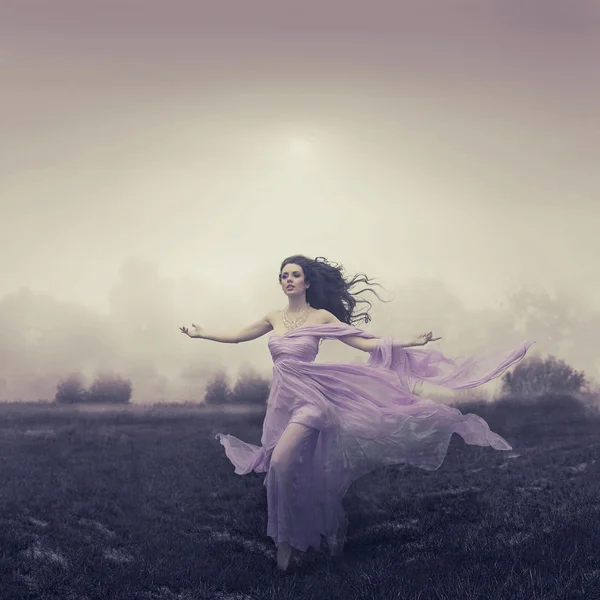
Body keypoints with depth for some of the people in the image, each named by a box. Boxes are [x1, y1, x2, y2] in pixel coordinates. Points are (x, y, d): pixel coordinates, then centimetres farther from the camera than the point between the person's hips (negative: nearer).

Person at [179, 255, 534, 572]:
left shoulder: (321, 316, -2)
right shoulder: (274, 319, 11)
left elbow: (364, 342, -3)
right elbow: (237, 336, 23)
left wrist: (410, 343, -10)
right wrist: (201, 334, 28)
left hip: (308, 398, -5)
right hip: (280, 402, 5)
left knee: (280, 463, -24)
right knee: (294, 475, 8)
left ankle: (286, 542, -7)